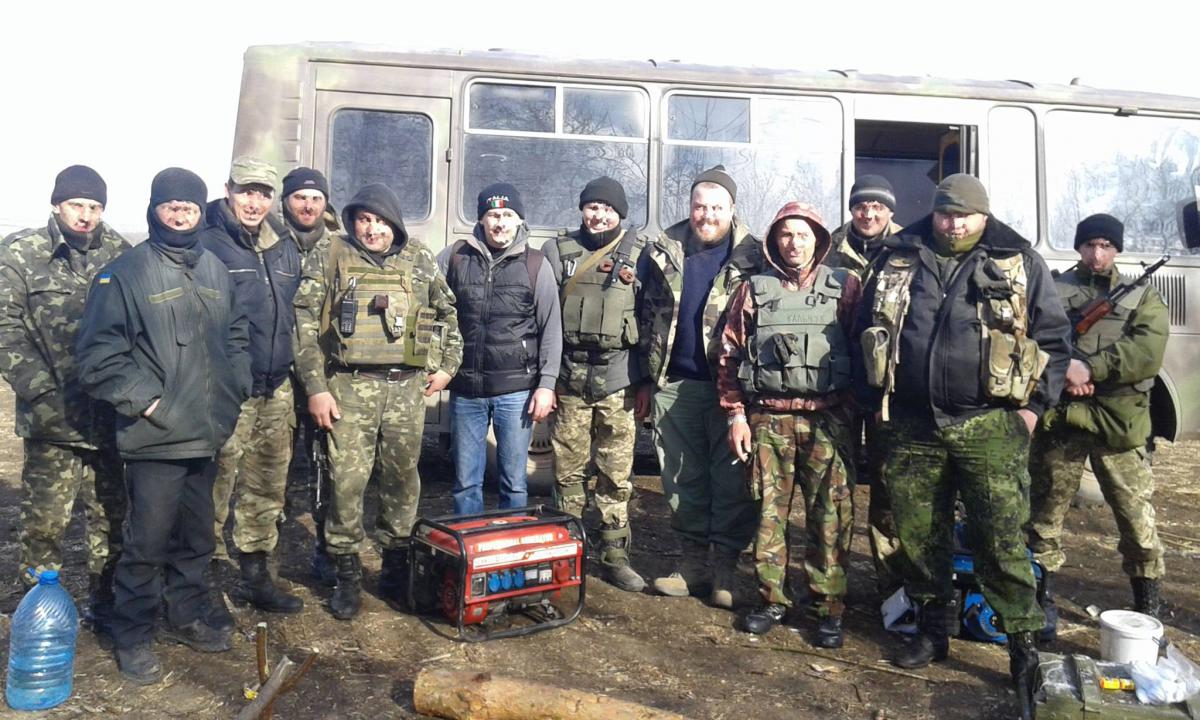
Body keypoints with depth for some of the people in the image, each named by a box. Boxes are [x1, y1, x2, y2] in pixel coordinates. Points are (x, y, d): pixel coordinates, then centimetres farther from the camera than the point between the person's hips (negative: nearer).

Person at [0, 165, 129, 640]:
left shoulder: (119, 253, 4)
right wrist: (42, 394, -14)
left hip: (110, 415, 3)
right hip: (53, 418, -2)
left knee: (112, 516, 11)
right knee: (45, 521, 4)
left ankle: (104, 605, 26)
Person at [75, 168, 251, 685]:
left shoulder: (215, 271, 11)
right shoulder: (124, 273, -8)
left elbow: (237, 335, 20)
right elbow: (98, 354, -11)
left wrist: (234, 390, 10)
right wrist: (142, 400, -15)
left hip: (208, 435, 6)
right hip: (156, 438, -6)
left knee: (196, 537, 18)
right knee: (148, 543, 1)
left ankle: (186, 617, 35)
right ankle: (133, 637, 19)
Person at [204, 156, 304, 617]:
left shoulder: (286, 247, 13)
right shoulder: (207, 245, -8)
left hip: (276, 389, 7)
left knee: (268, 487, 14)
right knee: (217, 487, -3)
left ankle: (255, 575, 29)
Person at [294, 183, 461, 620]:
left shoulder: (420, 261, 10)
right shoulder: (328, 259, 3)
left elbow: (447, 314, 21)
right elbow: (306, 325, 0)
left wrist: (448, 365, 12)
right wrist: (316, 387, -6)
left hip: (408, 387, 2)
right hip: (351, 386, -2)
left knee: (403, 478, 9)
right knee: (347, 480, -2)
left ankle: (396, 568, 24)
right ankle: (348, 575, 14)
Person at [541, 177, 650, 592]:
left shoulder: (640, 254, 5)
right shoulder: (558, 251, 7)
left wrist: (648, 379, 1)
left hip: (618, 381, -1)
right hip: (569, 378, 1)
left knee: (617, 474, 3)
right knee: (568, 469, 8)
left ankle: (614, 556, 15)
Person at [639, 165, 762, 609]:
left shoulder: (751, 258, -1)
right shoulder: (663, 253, 8)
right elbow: (647, 317, 12)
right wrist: (647, 379, 10)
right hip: (674, 385, 3)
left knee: (731, 478, 1)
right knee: (682, 476, 9)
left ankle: (727, 567, 12)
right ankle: (694, 561, 22)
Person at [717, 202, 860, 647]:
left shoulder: (845, 286, 6)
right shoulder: (754, 290, 9)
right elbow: (730, 355, 9)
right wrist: (735, 414, 4)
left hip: (826, 418, -1)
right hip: (768, 418, 2)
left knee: (831, 515, 0)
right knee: (769, 511, 7)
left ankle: (829, 607, 12)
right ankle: (772, 600, 20)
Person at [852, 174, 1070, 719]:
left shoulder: (1020, 264, 5)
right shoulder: (897, 261, 9)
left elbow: (1052, 336, 7)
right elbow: (864, 333, 15)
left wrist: (1034, 404, -1)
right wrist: (875, 401, 10)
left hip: (990, 427, -2)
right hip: (911, 428, 3)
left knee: (1000, 541, -2)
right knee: (918, 535, 10)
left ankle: (1025, 647, 13)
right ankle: (932, 629, 27)